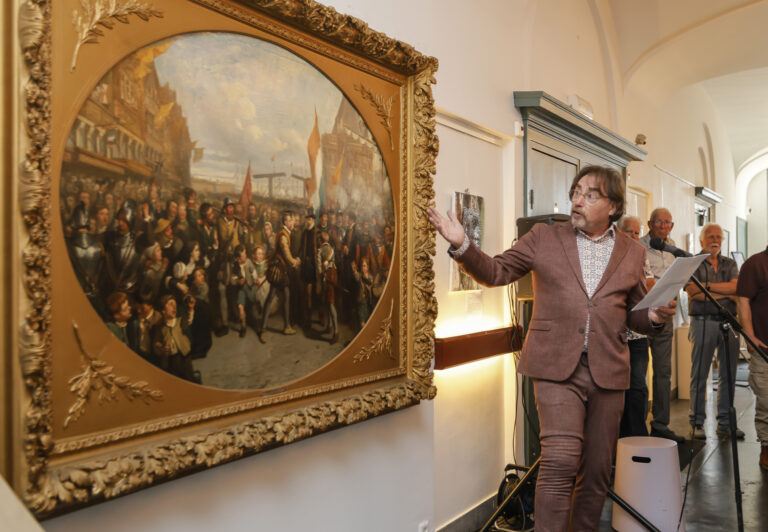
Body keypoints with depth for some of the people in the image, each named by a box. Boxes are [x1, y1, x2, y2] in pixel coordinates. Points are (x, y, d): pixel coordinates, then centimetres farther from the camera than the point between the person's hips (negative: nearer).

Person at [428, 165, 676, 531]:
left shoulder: (632, 253, 11)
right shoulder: (544, 238, 5)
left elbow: (635, 317, 17)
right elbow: (496, 272, 3)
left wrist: (655, 317, -5)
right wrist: (462, 245, -12)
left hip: (608, 373, 3)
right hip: (557, 367, -3)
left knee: (596, 470, 11)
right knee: (560, 461, -13)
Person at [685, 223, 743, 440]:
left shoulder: (730, 264, 17)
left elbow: (736, 287, -2)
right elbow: (693, 293, -10)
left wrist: (707, 285, -11)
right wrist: (726, 294, -5)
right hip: (703, 322, -4)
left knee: (728, 375, 6)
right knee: (699, 375, -2)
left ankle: (725, 423, 15)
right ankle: (697, 423, 5)